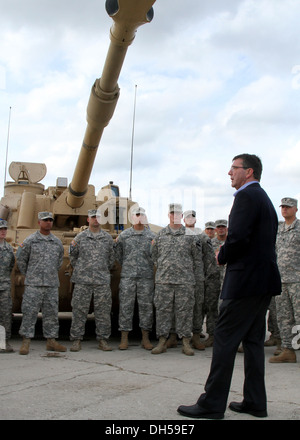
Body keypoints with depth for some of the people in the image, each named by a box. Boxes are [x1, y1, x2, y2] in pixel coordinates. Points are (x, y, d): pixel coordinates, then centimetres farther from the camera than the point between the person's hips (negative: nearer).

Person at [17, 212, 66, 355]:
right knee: (29, 312, -4)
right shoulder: (30, 240, 0)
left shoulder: (57, 241, 11)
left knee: (51, 313, 6)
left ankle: (51, 341, 13)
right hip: (33, 284, -4)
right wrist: (28, 275, 10)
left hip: (52, 284, 4)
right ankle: (26, 342, 2)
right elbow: (20, 259, 7)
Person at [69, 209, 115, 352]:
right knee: (79, 310, -1)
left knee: (103, 311, 2)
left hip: (103, 281, 1)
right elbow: (73, 257, 16)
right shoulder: (80, 237, 7)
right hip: (82, 280, -1)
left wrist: (104, 271, 12)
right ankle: (76, 340, 7)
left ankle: (103, 340, 10)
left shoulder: (108, 238, 11)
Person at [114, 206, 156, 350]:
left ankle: (145, 339, 12)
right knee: (125, 306, -1)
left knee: (146, 306, 3)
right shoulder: (123, 235, 7)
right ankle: (124, 339, 7)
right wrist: (127, 266, 1)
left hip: (146, 277, 1)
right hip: (127, 277, 0)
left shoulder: (151, 236, 7)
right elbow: (118, 255, 11)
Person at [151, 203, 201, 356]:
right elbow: (154, 254, 17)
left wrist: (197, 246, -3)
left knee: (185, 310, 1)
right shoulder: (161, 234, 12)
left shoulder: (190, 234, 7)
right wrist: (161, 268, 12)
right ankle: (162, 341, 10)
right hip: (163, 279, 1)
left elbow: (196, 256, 13)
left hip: (185, 280, -1)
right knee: (163, 310, 3)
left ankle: (186, 342, 9)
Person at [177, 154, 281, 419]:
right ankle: (255, 403, 20)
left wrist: (223, 257, -5)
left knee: (225, 340, -5)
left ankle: (212, 404, 1)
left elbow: (238, 236, -23)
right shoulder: (265, 199, 20)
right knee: (253, 340, 14)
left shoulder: (246, 196, -11)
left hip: (246, 280, -10)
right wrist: (228, 255, 13)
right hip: (265, 280, 10)